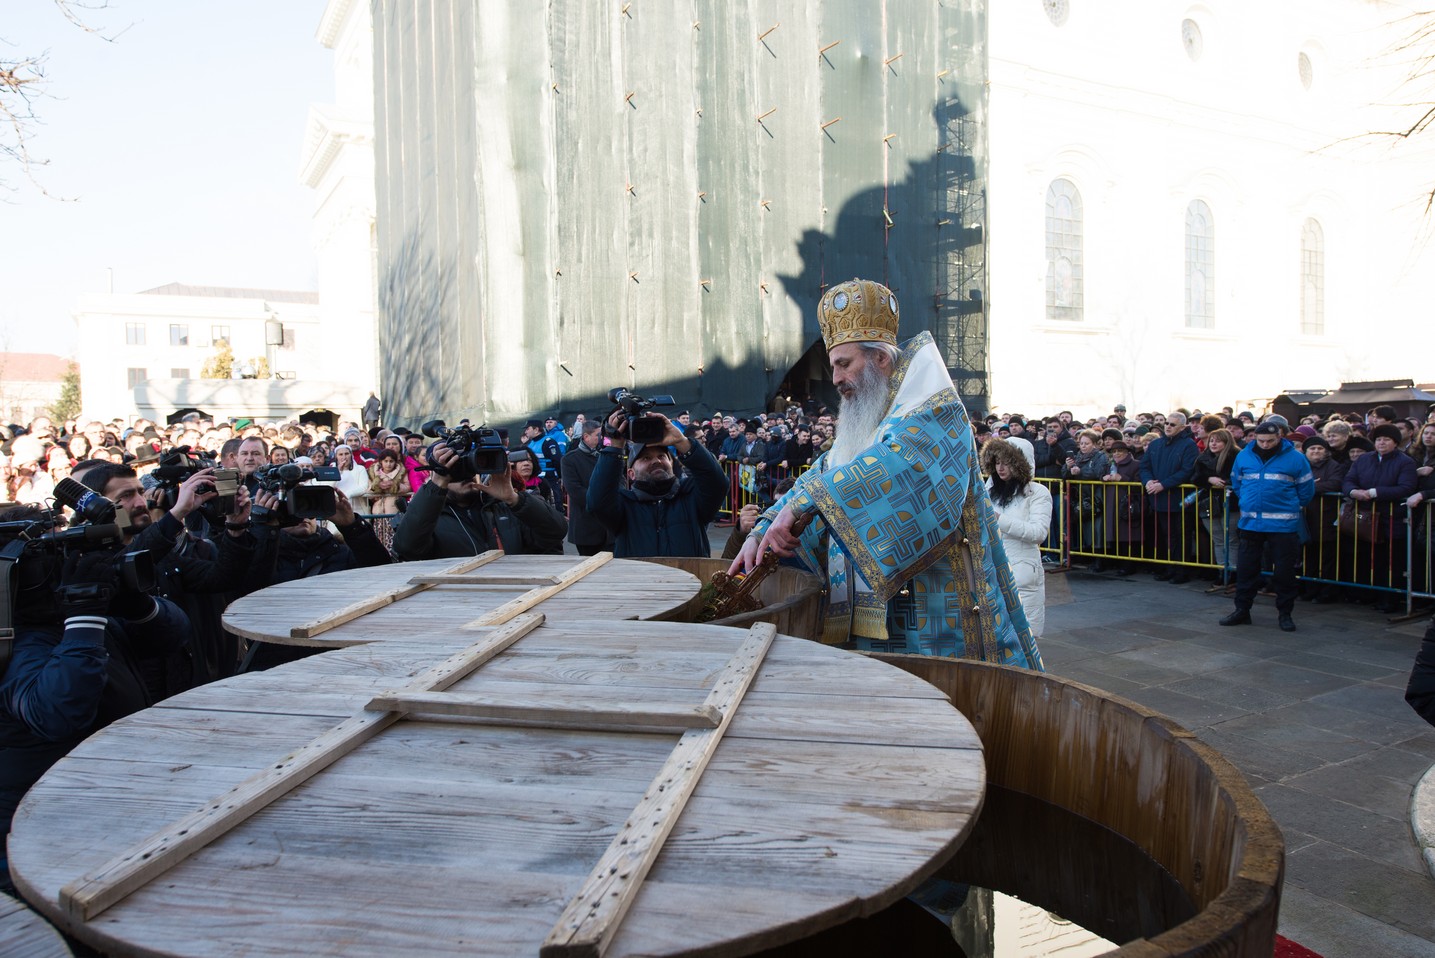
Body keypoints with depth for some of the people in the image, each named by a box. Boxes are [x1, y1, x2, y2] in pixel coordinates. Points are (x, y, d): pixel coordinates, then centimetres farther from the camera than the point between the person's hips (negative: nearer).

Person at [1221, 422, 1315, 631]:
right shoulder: (1243, 456, 5)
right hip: (1250, 523, 3)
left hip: (1283, 525, -3)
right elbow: (1236, 483, 19)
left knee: (1284, 570, 5)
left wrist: (1291, 508, 7)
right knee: (1246, 567, 7)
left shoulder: (1295, 458, -4)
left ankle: (1285, 613, 17)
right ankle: (1242, 610, 17)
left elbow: (1306, 489, 3)